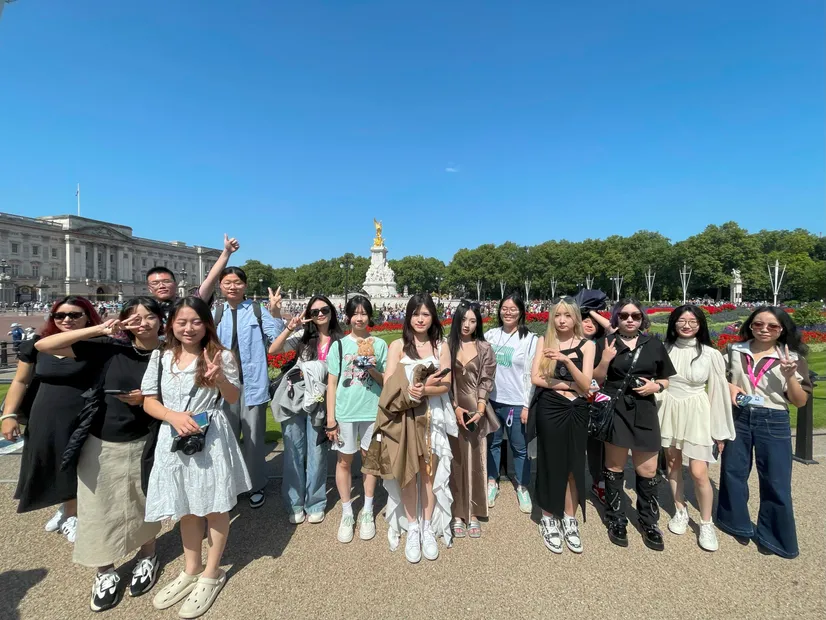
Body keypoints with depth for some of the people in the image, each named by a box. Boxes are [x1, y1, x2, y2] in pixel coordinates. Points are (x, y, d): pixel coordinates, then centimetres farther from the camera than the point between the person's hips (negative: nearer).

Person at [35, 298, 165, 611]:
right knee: (98, 508, 11)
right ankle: (105, 571, 36)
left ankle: (147, 556, 42)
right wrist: (98, 330, -18)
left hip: (140, 444, 0)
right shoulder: (111, 348, -9)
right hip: (99, 444, 1)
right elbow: (43, 346, -11)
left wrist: (147, 399, -19)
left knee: (142, 504, 16)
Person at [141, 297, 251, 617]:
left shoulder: (221, 356, -7)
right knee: (186, 508, 20)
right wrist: (173, 416, -17)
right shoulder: (160, 357, 2)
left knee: (214, 507, 9)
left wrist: (220, 378, -23)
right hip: (175, 439, 4)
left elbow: (234, 399, -3)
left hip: (211, 439, -3)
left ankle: (211, 573, 31)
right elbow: (149, 402, 3)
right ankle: (191, 569, 41)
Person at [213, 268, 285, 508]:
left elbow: (277, 339, -11)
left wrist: (276, 314, -23)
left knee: (253, 438, 9)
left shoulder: (257, 311, -4)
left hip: (252, 383, -3)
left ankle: (256, 485, 26)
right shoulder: (215, 314, 5)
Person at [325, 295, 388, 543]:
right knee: (344, 461, 9)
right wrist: (330, 418, -2)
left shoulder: (379, 344, 1)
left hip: (372, 410, 0)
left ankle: (367, 512, 30)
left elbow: (387, 381, 6)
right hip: (344, 411, 0)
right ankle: (347, 514, 28)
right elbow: (332, 383, 1)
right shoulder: (339, 345, 1)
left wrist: (373, 371, -15)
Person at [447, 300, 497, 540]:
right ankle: (458, 514, 20)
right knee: (455, 461, 7)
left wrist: (480, 410, -11)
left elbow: (486, 381, 0)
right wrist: (455, 407, -9)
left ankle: (473, 514, 23)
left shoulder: (484, 348, 3)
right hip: (453, 410, -1)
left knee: (476, 461, 8)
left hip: (477, 410, 1)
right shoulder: (446, 346, 0)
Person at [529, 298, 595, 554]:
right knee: (551, 464, 8)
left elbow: (586, 385, -9)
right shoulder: (544, 340, 0)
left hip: (576, 412, 1)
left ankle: (569, 520, 28)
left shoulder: (586, 345, 0)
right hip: (549, 410, -1)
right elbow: (536, 378, -8)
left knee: (574, 465, 9)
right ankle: (548, 519, 26)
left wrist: (567, 360, -23)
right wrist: (569, 385, -10)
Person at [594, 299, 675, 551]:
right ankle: (616, 521, 26)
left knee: (648, 471, 8)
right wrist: (605, 361, -17)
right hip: (614, 410, -2)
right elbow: (596, 380, 0)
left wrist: (656, 386, -8)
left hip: (644, 412, 2)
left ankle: (649, 523, 29)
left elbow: (666, 379, 13)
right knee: (614, 467, 10)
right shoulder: (606, 343, -1)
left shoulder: (654, 344, 5)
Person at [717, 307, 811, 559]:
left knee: (775, 482, 7)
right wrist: (728, 385, -7)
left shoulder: (792, 358, -3)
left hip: (773, 423, -2)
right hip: (738, 418, 2)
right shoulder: (735, 351, 1)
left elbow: (800, 401, -3)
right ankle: (737, 523, 35)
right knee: (733, 473, 14)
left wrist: (790, 376, -19)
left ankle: (773, 536, 28)